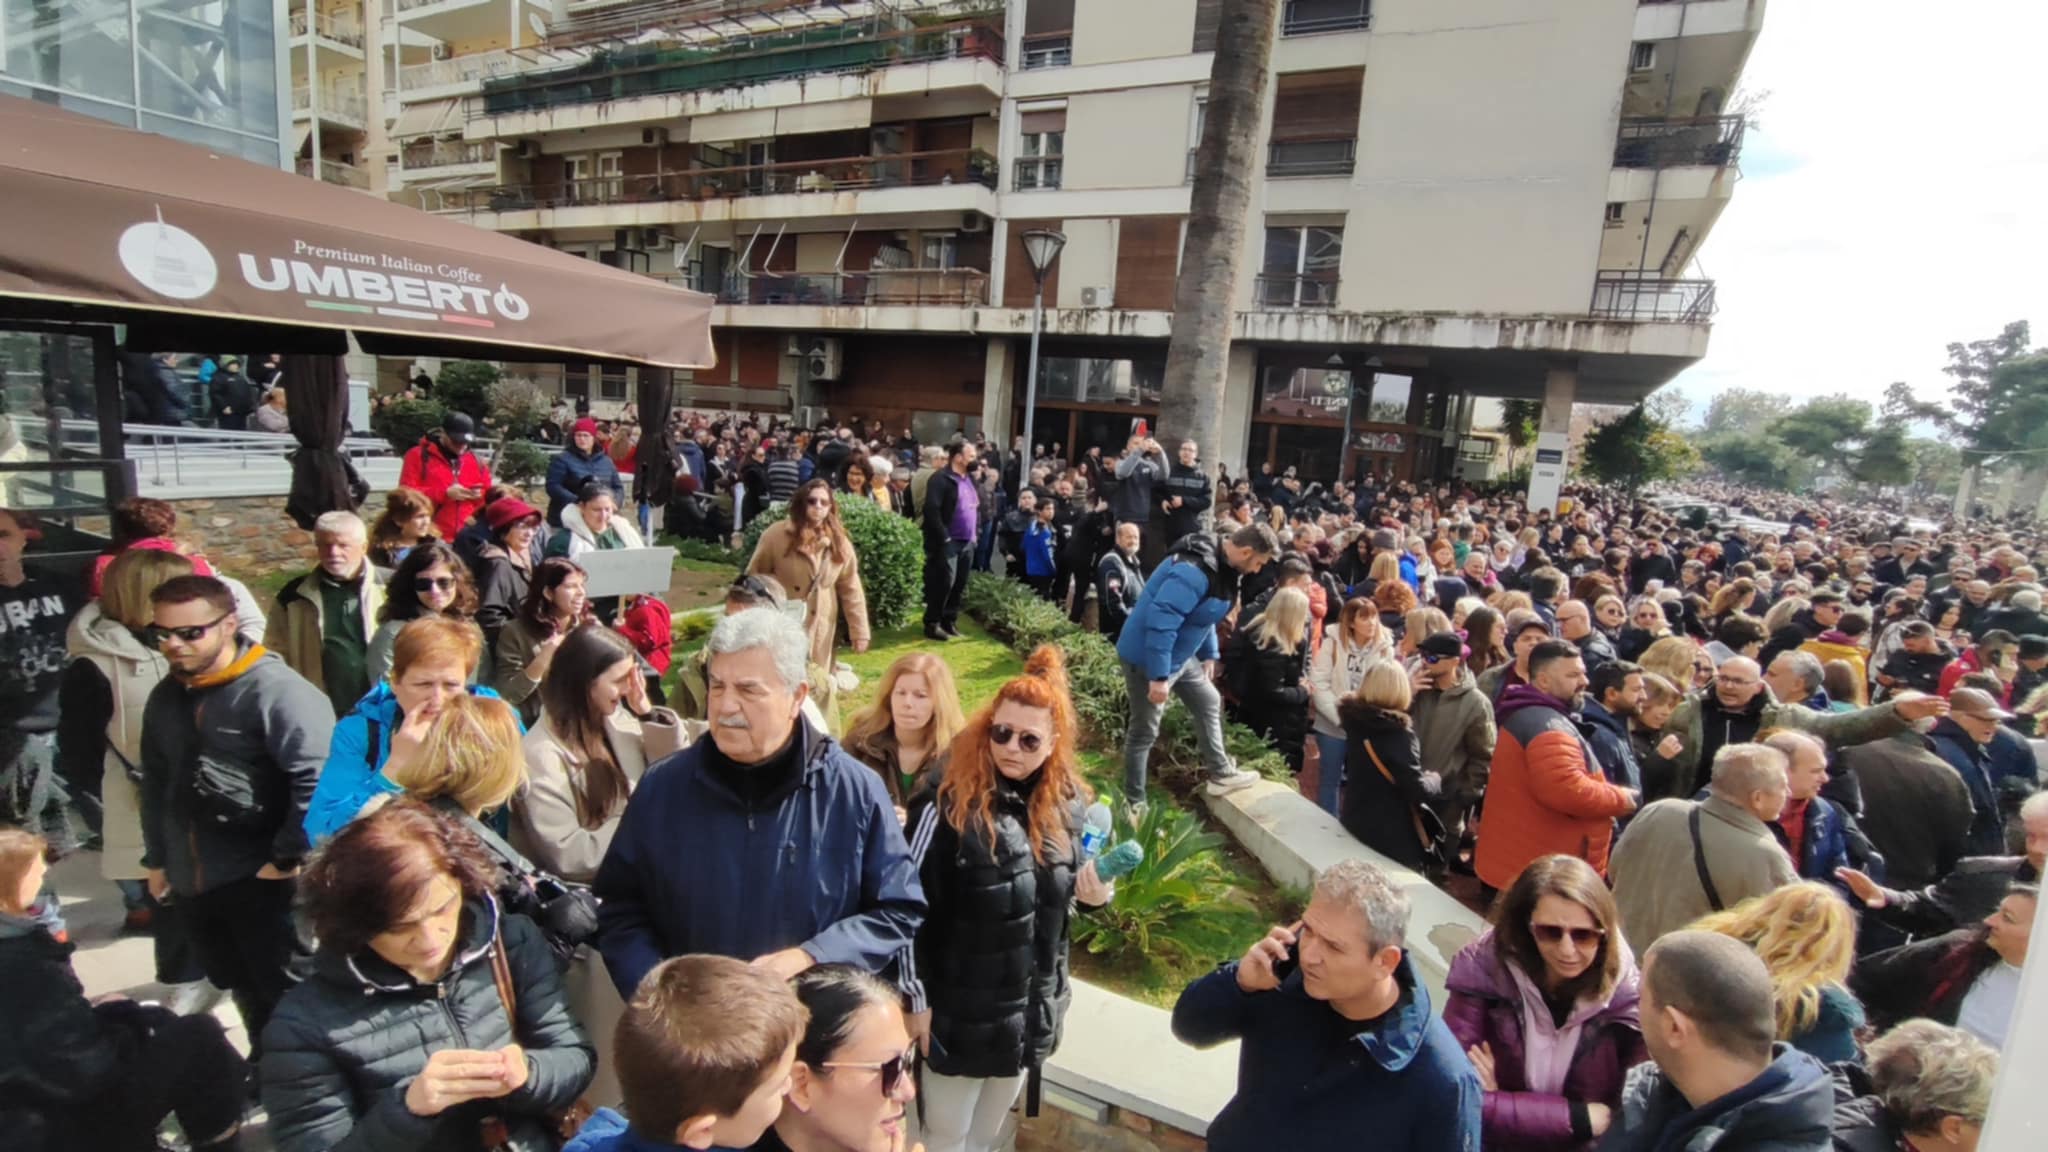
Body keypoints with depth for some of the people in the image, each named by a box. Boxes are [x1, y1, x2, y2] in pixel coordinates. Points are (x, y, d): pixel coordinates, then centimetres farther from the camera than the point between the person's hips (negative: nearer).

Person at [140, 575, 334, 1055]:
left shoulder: (275, 690, -19)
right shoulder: (165, 697, 9)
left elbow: (319, 777, -24)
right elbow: (156, 782, 20)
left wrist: (288, 857, -19)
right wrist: (157, 857, 20)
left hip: (263, 879, -8)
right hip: (192, 882, 8)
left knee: (285, 996, 4)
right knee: (245, 993, 23)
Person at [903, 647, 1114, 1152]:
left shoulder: (1067, 802, -5)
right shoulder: (949, 801, -22)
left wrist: (1090, 893, -11)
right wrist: (917, 997, -13)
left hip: (1031, 1009, 5)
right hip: (961, 1011, -5)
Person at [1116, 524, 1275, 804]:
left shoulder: (1219, 565, 3)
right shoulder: (1194, 572, -31)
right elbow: (1160, 622, -35)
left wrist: (1209, 654, 20)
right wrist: (1158, 676, -33)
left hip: (1179, 655, 10)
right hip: (1147, 657, -10)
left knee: (1210, 702, 20)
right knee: (1145, 731, 2)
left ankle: (1220, 774, 35)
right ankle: (1133, 803, 17)